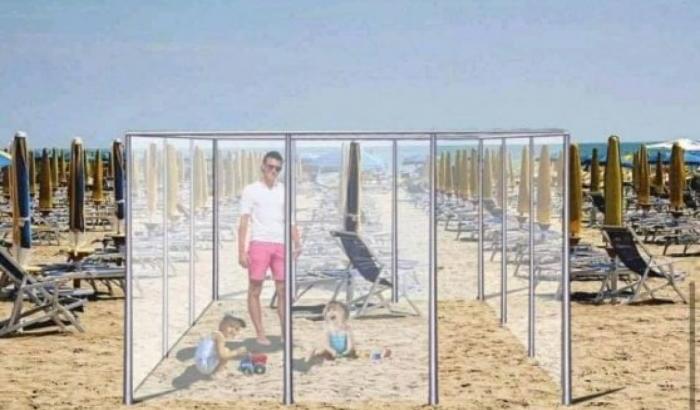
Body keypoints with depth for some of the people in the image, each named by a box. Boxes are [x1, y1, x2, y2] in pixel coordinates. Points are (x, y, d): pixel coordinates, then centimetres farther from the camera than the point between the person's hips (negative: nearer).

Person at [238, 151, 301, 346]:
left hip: (280, 244, 3)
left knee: (283, 290, 2)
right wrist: (241, 251, -9)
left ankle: (286, 333, 6)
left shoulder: (284, 191, 14)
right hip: (259, 244, -3)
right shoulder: (251, 191, 2)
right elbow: (244, 222, -1)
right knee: (255, 290, -1)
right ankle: (260, 334, 5)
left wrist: (297, 244, 0)